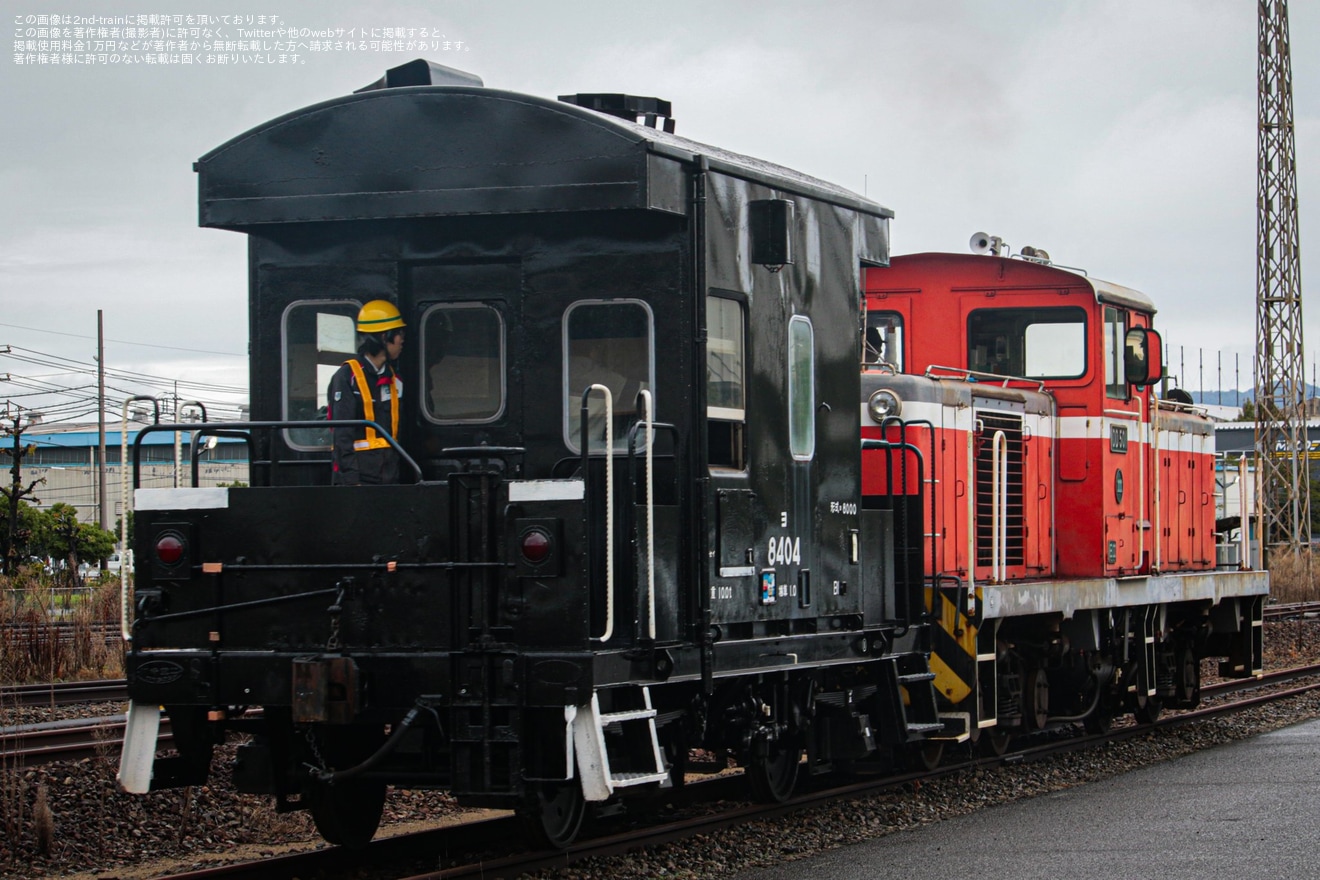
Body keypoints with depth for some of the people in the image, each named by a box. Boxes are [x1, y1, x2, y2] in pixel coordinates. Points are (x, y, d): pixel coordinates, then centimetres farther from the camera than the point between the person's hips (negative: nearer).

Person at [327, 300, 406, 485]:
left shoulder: (393, 380, 17)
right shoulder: (347, 377, -7)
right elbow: (342, 434, -12)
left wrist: (397, 474, 13)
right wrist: (351, 480, -18)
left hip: (389, 476, 7)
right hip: (359, 475, -7)